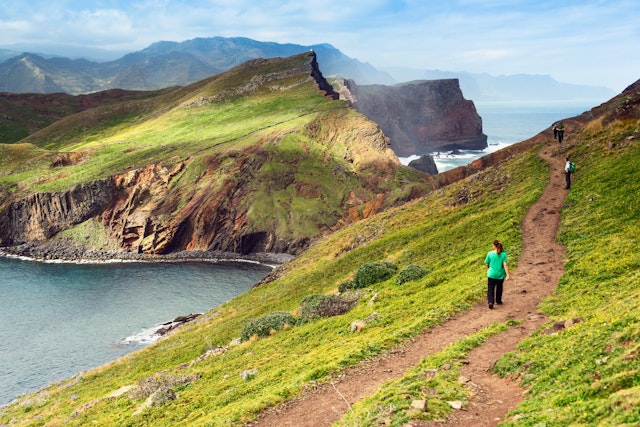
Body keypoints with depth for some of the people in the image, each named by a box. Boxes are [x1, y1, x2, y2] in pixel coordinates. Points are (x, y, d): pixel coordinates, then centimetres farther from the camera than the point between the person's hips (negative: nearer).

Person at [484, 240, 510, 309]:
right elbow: (505, 265, -16)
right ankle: (498, 301, 35)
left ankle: (490, 302, -15)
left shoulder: (490, 254, -9)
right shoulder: (503, 254, -10)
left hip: (491, 274, -2)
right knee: (499, 288, 22)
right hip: (500, 275, 2)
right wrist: (508, 274, -15)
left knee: (490, 289, 3)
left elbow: (486, 264, 1)